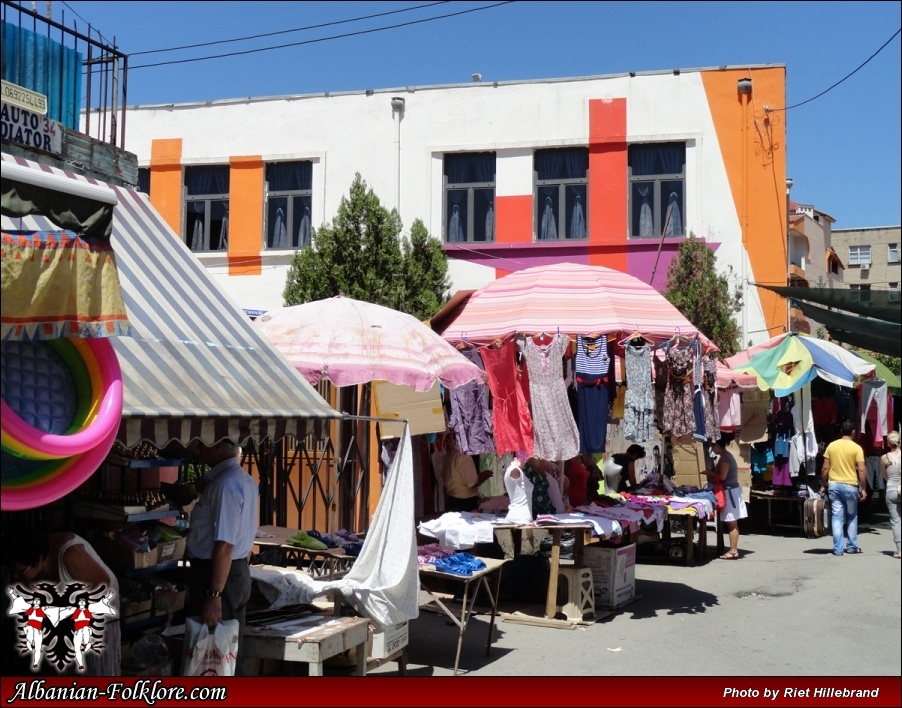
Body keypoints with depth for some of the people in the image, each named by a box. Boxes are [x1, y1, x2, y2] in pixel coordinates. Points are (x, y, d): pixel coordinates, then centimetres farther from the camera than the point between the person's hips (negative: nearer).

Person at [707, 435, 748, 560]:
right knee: (732, 523, 11)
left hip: (730, 491, -10)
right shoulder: (726, 455, 14)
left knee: (731, 523, -7)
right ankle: (734, 549, 14)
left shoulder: (724, 457, -16)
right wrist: (712, 474, 9)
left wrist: (710, 473, -8)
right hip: (731, 490, 10)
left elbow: (722, 476, -21)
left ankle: (733, 551, -5)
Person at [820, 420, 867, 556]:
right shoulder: (856, 448, -6)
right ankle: (852, 546, 18)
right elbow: (861, 470, -11)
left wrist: (823, 485, 11)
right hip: (850, 485, -2)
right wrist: (863, 489, -4)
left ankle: (838, 549, 2)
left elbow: (825, 468, 2)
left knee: (837, 517, 4)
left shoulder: (831, 446, 2)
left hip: (834, 485, 2)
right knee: (852, 517, 14)